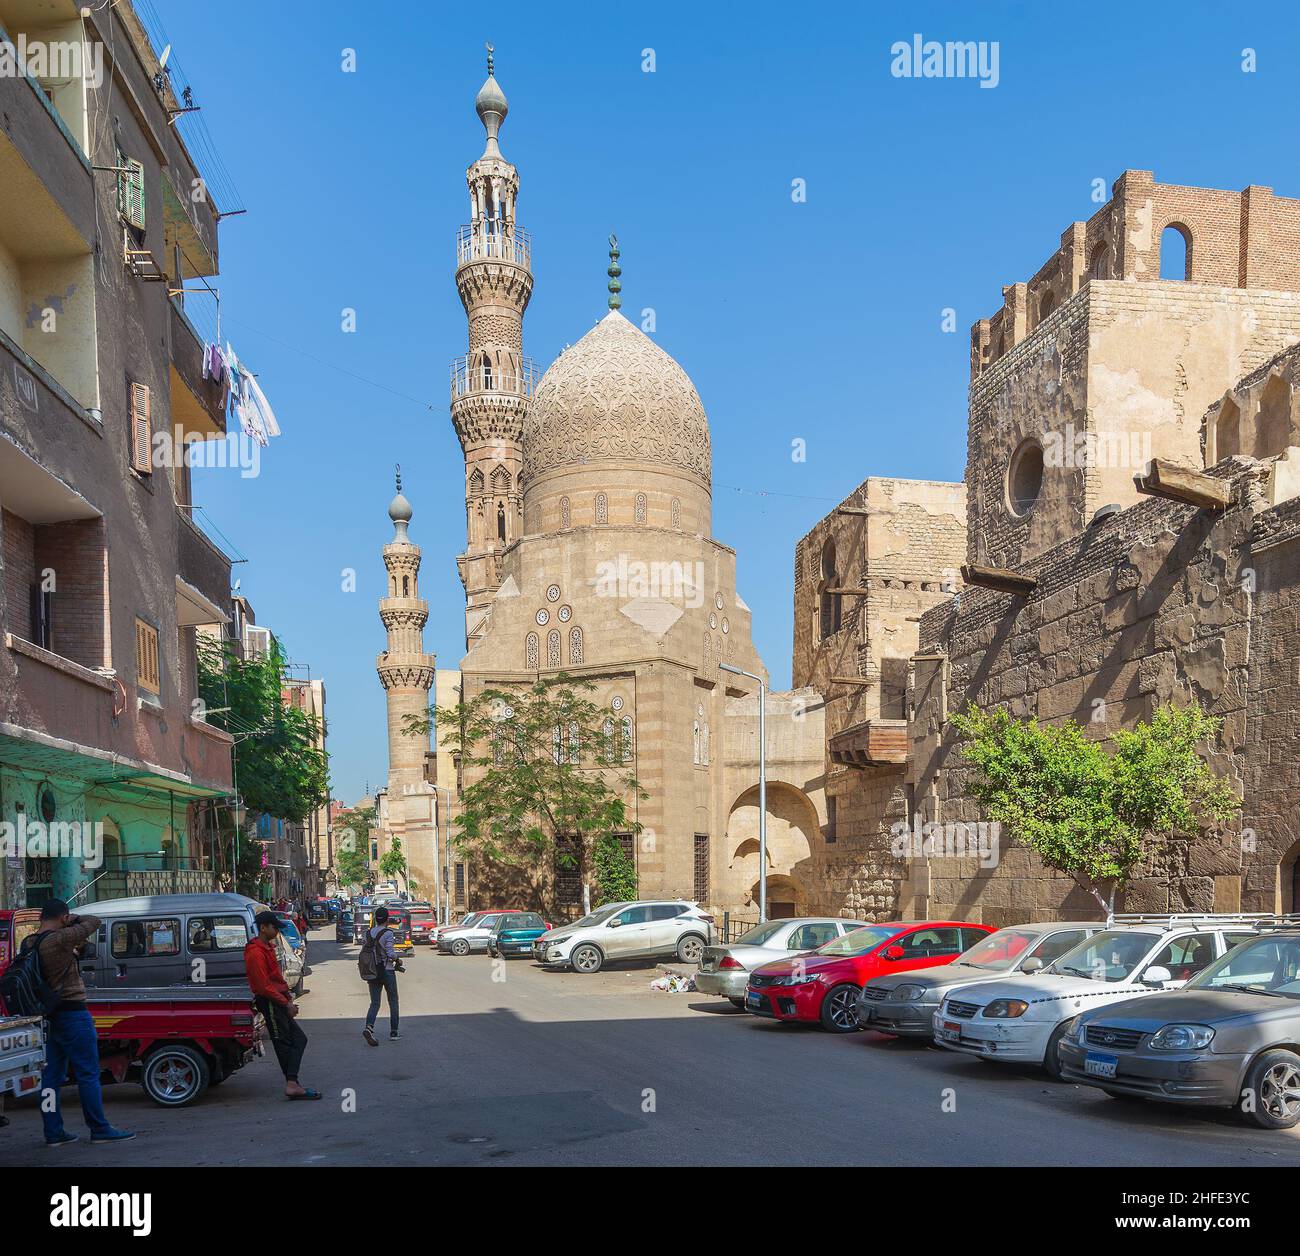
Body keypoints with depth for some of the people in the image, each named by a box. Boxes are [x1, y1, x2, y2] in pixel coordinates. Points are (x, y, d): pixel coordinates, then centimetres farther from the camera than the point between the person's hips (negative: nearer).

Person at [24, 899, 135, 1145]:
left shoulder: (28, 943, 5)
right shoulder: (59, 939, -19)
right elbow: (92, 922, -11)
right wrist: (70, 919, 3)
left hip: (47, 1015, 9)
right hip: (72, 1013, -9)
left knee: (51, 1076, 12)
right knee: (88, 1074, -1)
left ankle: (53, 1133, 15)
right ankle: (100, 1130, 4)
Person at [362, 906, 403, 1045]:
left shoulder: (369, 932, 3)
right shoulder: (387, 933, -13)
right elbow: (390, 953, -20)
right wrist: (398, 959, 0)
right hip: (387, 971, -4)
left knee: (374, 1003, 6)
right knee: (393, 1002, 11)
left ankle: (369, 1027, -18)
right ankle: (393, 1033, 15)